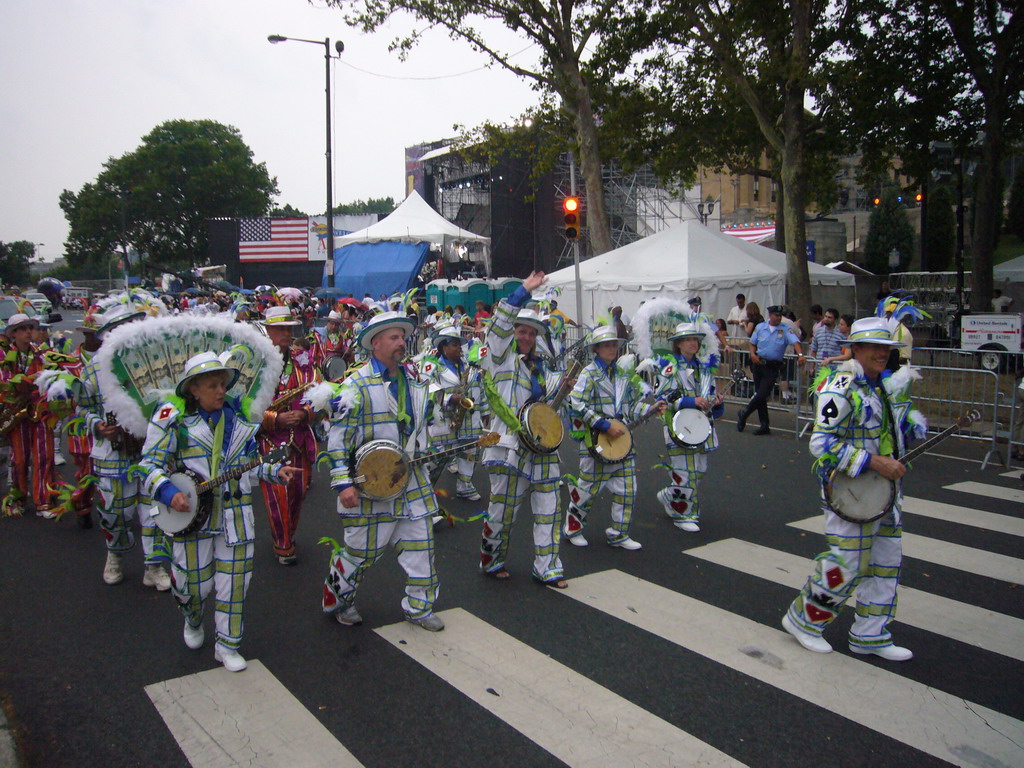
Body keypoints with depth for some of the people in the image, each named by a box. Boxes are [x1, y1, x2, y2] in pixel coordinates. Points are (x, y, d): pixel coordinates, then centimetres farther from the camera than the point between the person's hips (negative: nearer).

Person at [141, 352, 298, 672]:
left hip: (235, 515, 3)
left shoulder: (239, 418, 6)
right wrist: (168, 492, -22)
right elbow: (151, 463, -6)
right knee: (195, 581, 9)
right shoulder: (174, 418, -6)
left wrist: (275, 471, -1)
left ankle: (227, 645, 22)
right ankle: (193, 622, 44)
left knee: (233, 582, 6)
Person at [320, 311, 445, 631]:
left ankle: (419, 607, 24)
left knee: (420, 545, 7)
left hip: (412, 481, 6)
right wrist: (343, 482, -18)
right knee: (360, 549, 5)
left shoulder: (416, 381, 10)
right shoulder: (357, 385, -11)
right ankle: (337, 599, 31)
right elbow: (338, 437, -13)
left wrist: (425, 457, 19)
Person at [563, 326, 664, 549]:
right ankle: (572, 527, 26)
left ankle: (618, 535, 18)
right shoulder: (589, 373, -7)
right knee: (590, 486, 4)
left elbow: (632, 404, 18)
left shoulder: (625, 374, 11)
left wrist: (651, 409, -1)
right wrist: (605, 426, -20)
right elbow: (578, 405, -17)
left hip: (621, 439, 6)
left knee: (627, 489, 4)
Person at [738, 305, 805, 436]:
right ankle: (764, 426, 15)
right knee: (759, 394, 5)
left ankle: (744, 414, 14)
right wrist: (753, 354, -5)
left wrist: (800, 355, -34)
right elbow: (753, 343, 14)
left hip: (773, 367, -3)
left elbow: (795, 342, -17)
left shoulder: (785, 330, -3)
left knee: (762, 395, -12)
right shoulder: (760, 327, 6)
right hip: (759, 363, 3)